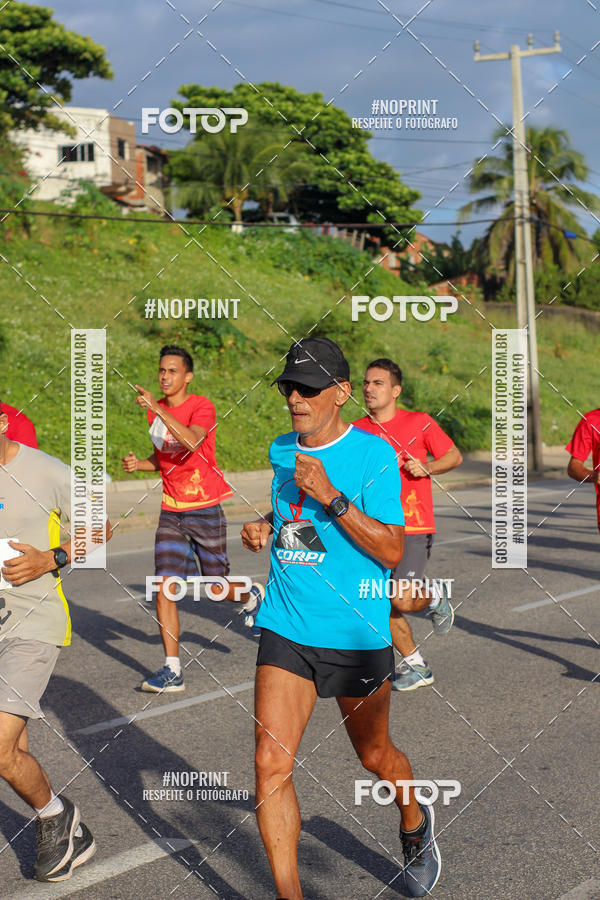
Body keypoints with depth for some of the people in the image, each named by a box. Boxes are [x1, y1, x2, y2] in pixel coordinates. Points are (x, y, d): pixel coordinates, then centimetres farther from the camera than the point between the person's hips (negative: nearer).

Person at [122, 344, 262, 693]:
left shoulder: (202, 407, -12)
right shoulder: (155, 410, 9)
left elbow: (191, 442, -33)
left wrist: (158, 409, -38)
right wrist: (139, 464, 0)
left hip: (205, 510, -5)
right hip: (171, 513, 5)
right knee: (165, 587, -8)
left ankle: (253, 595, 42)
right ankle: (172, 670, -3)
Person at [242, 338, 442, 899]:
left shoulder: (373, 453, -11)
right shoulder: (280, 450, 7)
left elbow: (391, 550, -16)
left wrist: (331, 497, -24)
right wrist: (265, 526, 6)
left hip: (356, 634, -4)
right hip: (285, 628, 4)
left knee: (374, 756, 14)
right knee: (271, 763, -7)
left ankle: (415, 822, 47)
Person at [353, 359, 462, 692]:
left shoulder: (419, 423, -3)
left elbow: (454, 456, 5)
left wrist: (426, 468, -13)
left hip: (413, 529, -4)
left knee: (402, 601, -17)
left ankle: (436, 595, 18)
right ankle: (416, 667, 22)